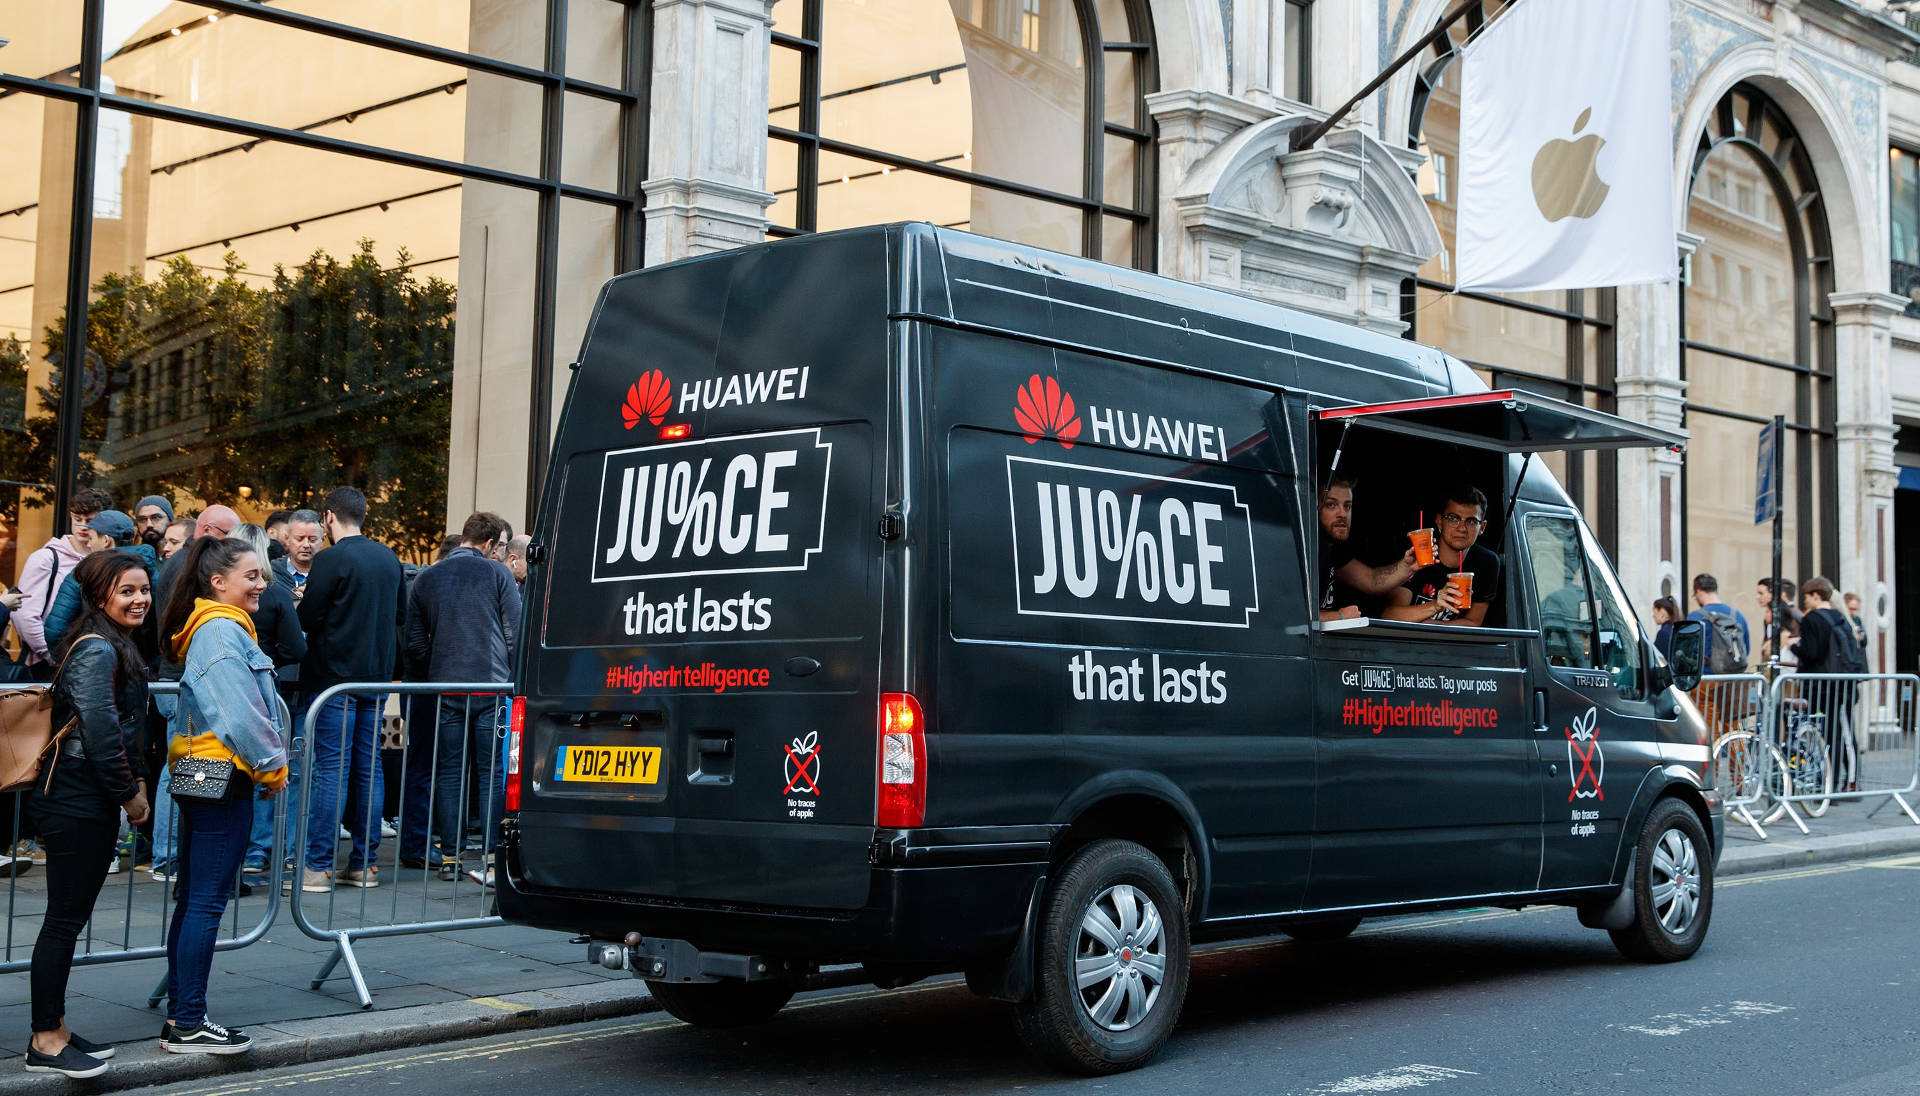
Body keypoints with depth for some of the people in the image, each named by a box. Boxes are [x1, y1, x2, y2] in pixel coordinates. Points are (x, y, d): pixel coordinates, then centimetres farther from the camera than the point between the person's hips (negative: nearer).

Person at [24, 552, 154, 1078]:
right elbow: (100, 733, -20)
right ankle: (46, 1041, 3)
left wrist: (132, 782, 12)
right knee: (65, 917, -4)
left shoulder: (116, 646, 15)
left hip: (94, 802, 10)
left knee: (72, 916, 14)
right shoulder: (97, 651, -17)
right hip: (76, 802, -10)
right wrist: (130, 793, -10)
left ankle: (53, 1030, 21)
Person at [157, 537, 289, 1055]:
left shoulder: (208, 628, 17)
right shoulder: (222, 630, -15)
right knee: (208, 900, -6)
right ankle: (189, 1025, -3)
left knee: (193, 897, 13)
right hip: (225, 779, -11)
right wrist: (272, 766, -8)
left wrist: (266, 765, 13)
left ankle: (179, 1016, 19)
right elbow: (240, 714, -20)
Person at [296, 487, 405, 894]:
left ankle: (318, 867, -3)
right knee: (368, 766, 9)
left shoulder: (331, 559, -13)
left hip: (334, 676, -6)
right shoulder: (389, 558, 9)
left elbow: (307, 619, -13)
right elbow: (400, 614, 18)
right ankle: (364, 863, 13)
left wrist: (303, 601, 7)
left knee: (331, 769, -5)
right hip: (376, 677, 6)